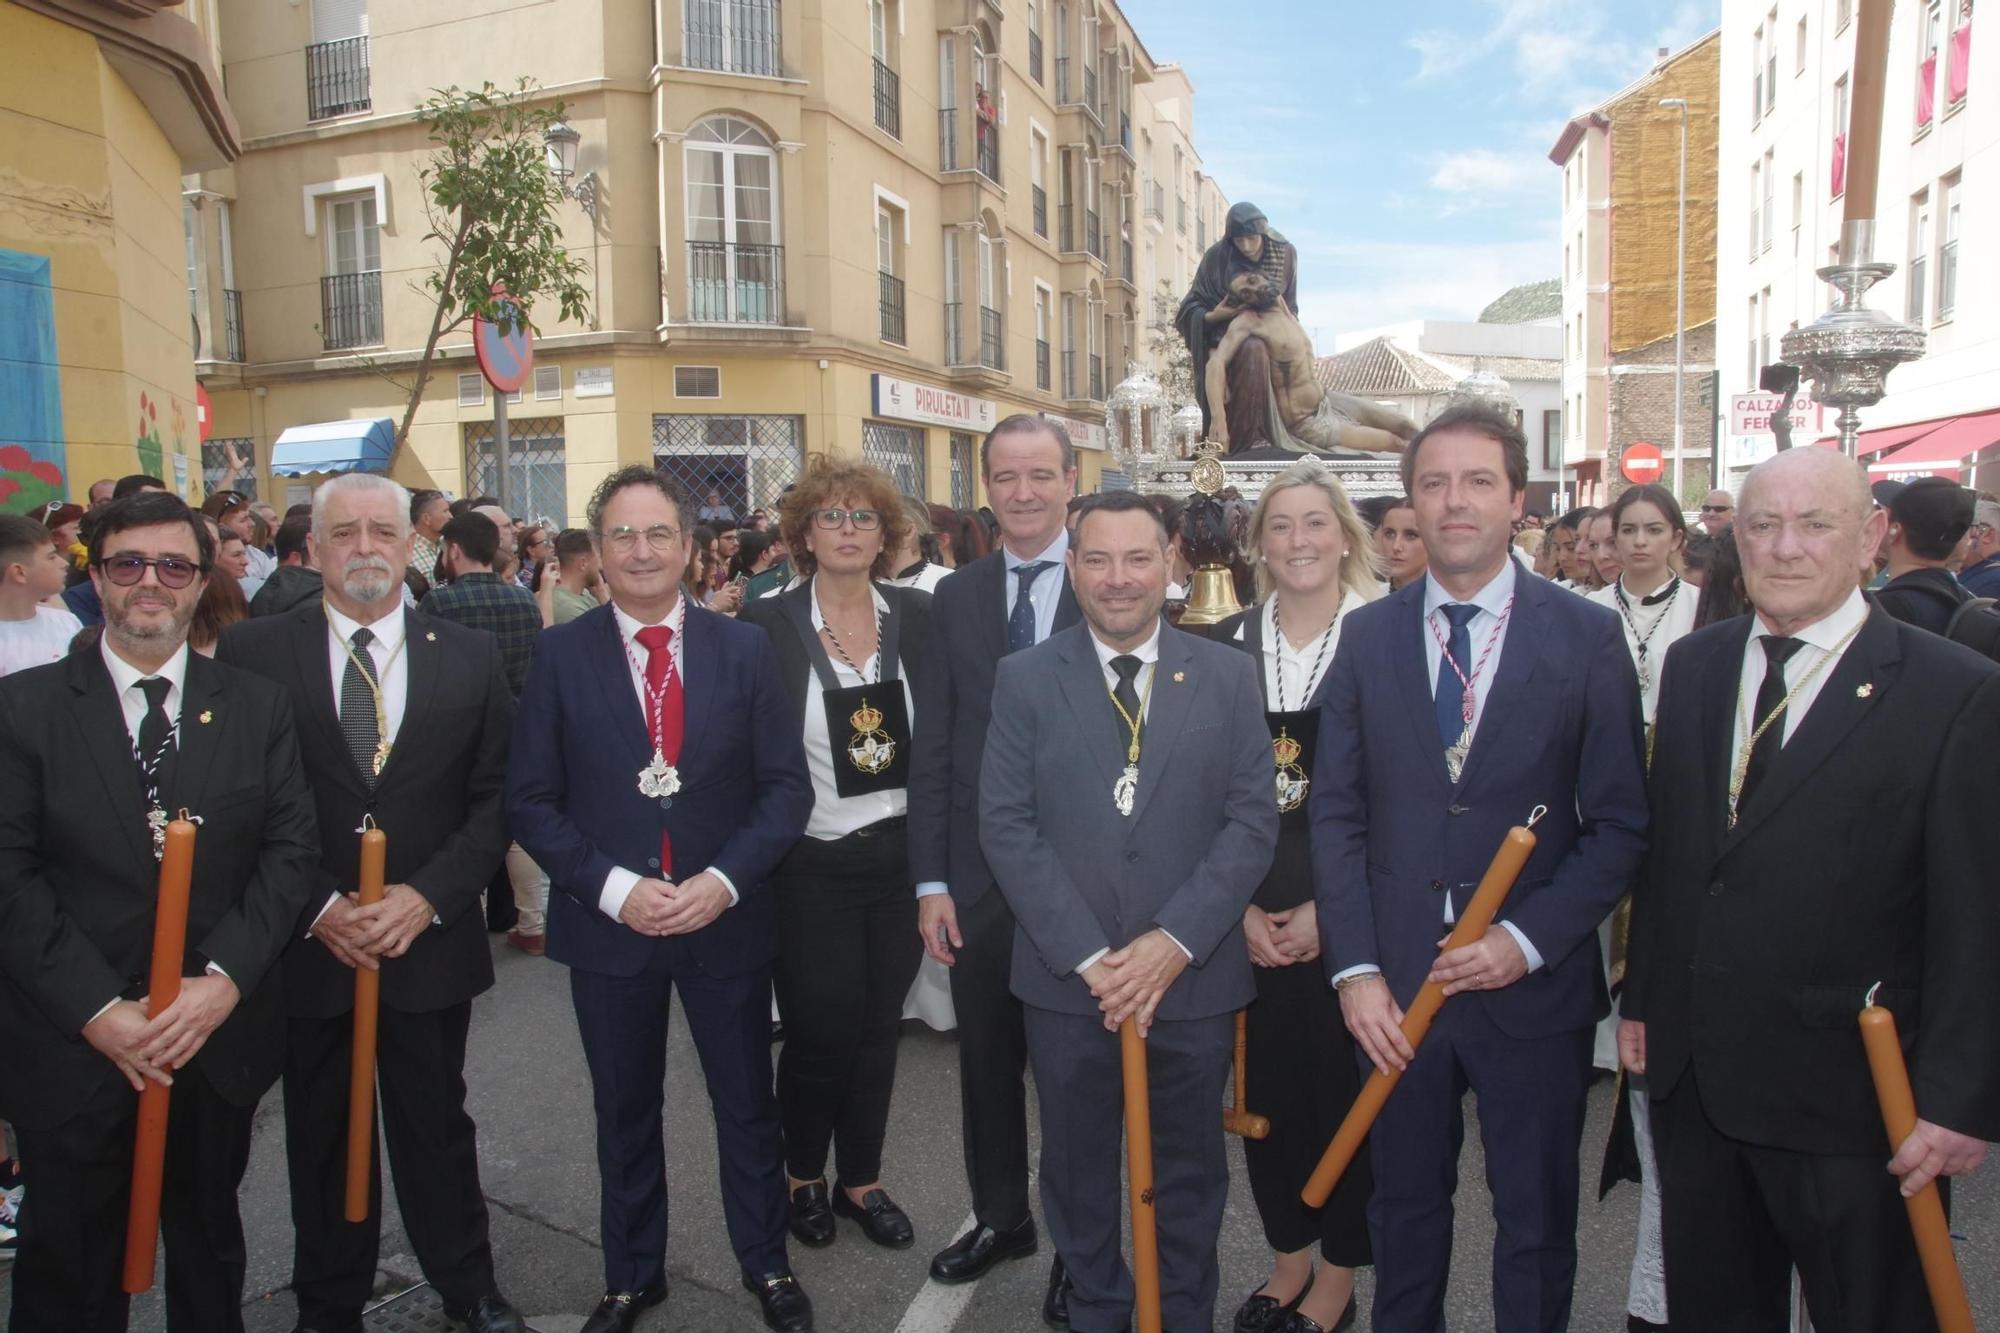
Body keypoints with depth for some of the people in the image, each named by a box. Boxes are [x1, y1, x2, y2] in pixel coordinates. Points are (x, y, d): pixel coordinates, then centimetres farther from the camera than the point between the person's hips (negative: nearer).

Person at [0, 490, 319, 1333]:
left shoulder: (257, 708, 2)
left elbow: (289, 848, -2)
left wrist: (225, 979, -15)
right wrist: (99, 1009, -16)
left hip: (220, 1040, 1)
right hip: (72, 1048, -1)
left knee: (210, 1251, 20)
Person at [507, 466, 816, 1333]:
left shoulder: (744, 647, -2)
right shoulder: (561, 655, -3)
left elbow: (787, 786, -3)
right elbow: (531, 799, -4)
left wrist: (725, 880, -16)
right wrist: (613, 888, -16)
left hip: (728, 918, 0)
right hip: (607, 923, 0)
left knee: (747, 1105, 15)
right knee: (625, 1114, 17)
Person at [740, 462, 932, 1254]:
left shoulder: (918, 617, 1)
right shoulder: (766, 625, -8)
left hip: (899, 855, 3)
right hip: (811, 867, -3)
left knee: (877, 1030, 15)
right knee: (818, 1034, 7)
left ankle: (862, 1180, 35)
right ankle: (803, 1175, 34)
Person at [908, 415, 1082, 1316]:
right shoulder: (955, 598, 5)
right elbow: (933, 747, 4)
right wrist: (930, 879, 0)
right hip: (977, 876, 3)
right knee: (986, 1062, 17)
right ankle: (1000, 1217, 40)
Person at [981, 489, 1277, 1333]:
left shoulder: (1228, 677, 0)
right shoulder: (1024, 679, -2)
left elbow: (1252, 822, -4)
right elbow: (1006, 827, -7)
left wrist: (1175, 943, -14)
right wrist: (1088, 956, -14)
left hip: (1194, 977, 0)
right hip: (1066, 978, 0)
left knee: (1189, 1171, 17)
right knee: (1078, 1170, 17)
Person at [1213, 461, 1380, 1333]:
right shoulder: (1227, 644, 3)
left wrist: (1330, 907, -11)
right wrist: (1239, 906, -5)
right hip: (1249, 916, 3)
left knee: (1346, 1089, 8)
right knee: (1267, 1088, 12)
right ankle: (1288, 1257, 35)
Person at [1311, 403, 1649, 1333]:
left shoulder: (1587, 636, -3)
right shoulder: (1368, 636, 2)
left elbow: (1619, 823, -3)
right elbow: (1337, 813, 0)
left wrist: (1526, 940, -14)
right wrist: (1354, 968, -7)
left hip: (1534, 983, -1)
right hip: (1396, 982, 2)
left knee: (1536, 1217, 15)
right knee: (1404, 1205, 18)